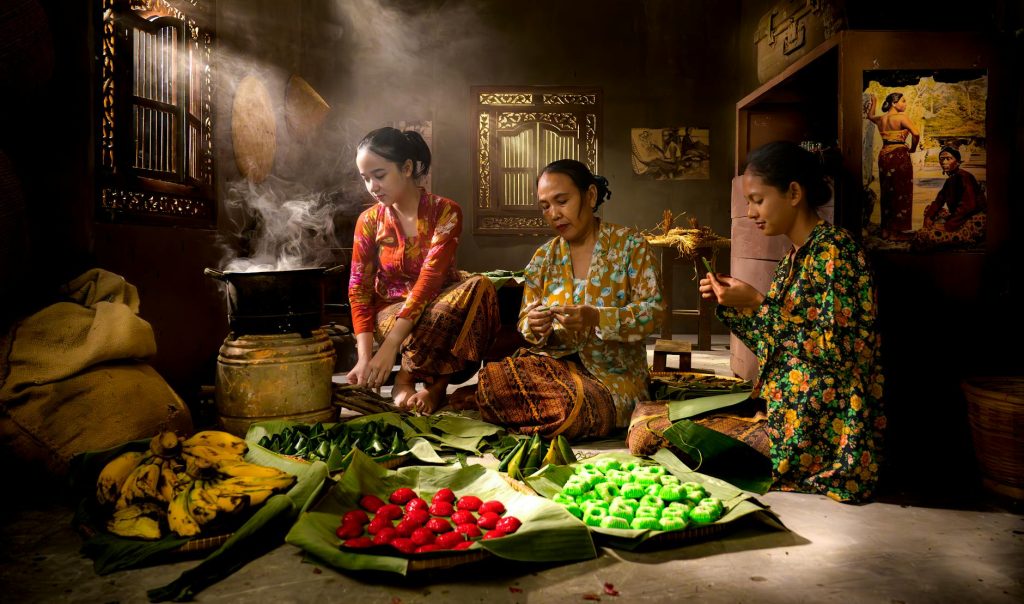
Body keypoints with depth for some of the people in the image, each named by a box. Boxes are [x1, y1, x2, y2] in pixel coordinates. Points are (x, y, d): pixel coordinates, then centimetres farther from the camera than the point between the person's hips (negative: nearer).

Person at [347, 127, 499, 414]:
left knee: (479, 287, -32)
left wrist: (391, 345, -35)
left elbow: (431, 278, -24)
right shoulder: (369, 221, -3)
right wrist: (365, 357, -25)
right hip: (391, 310, 0)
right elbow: (359, 290, -8)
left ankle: (406, 378, -25)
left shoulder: (445, 212, -12)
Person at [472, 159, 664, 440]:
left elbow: (653, 311, -9)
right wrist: (535, 328, -16)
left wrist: (596, 318, -26)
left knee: (574, 409, -36)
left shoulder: (629, 245, -2)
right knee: (492, 378, -29)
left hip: (612, 373, -2)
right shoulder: (543, 257, 9)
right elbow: (525, 323, 10)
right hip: (553, 362, 3)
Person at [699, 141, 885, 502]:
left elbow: (835, 349, -19)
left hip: (821, 429, -8)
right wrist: (729, 306, 5)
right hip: (785, 413, 8)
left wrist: (759, 303, -17)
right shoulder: (794, 257, 12)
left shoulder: (832, 248, -13)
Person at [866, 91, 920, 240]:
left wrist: (874, 103, 46)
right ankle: (895, 232, 1)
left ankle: (886, 229, 20)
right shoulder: (901, 117, -11)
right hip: (899, 155, -7)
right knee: (900, 193, -1)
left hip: (884, 155, 7)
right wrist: (912, 148, -5)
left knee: (886, 193, 14)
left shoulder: (880, 118, 9)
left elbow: (870, 116, 33)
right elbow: (916, 134, -21)